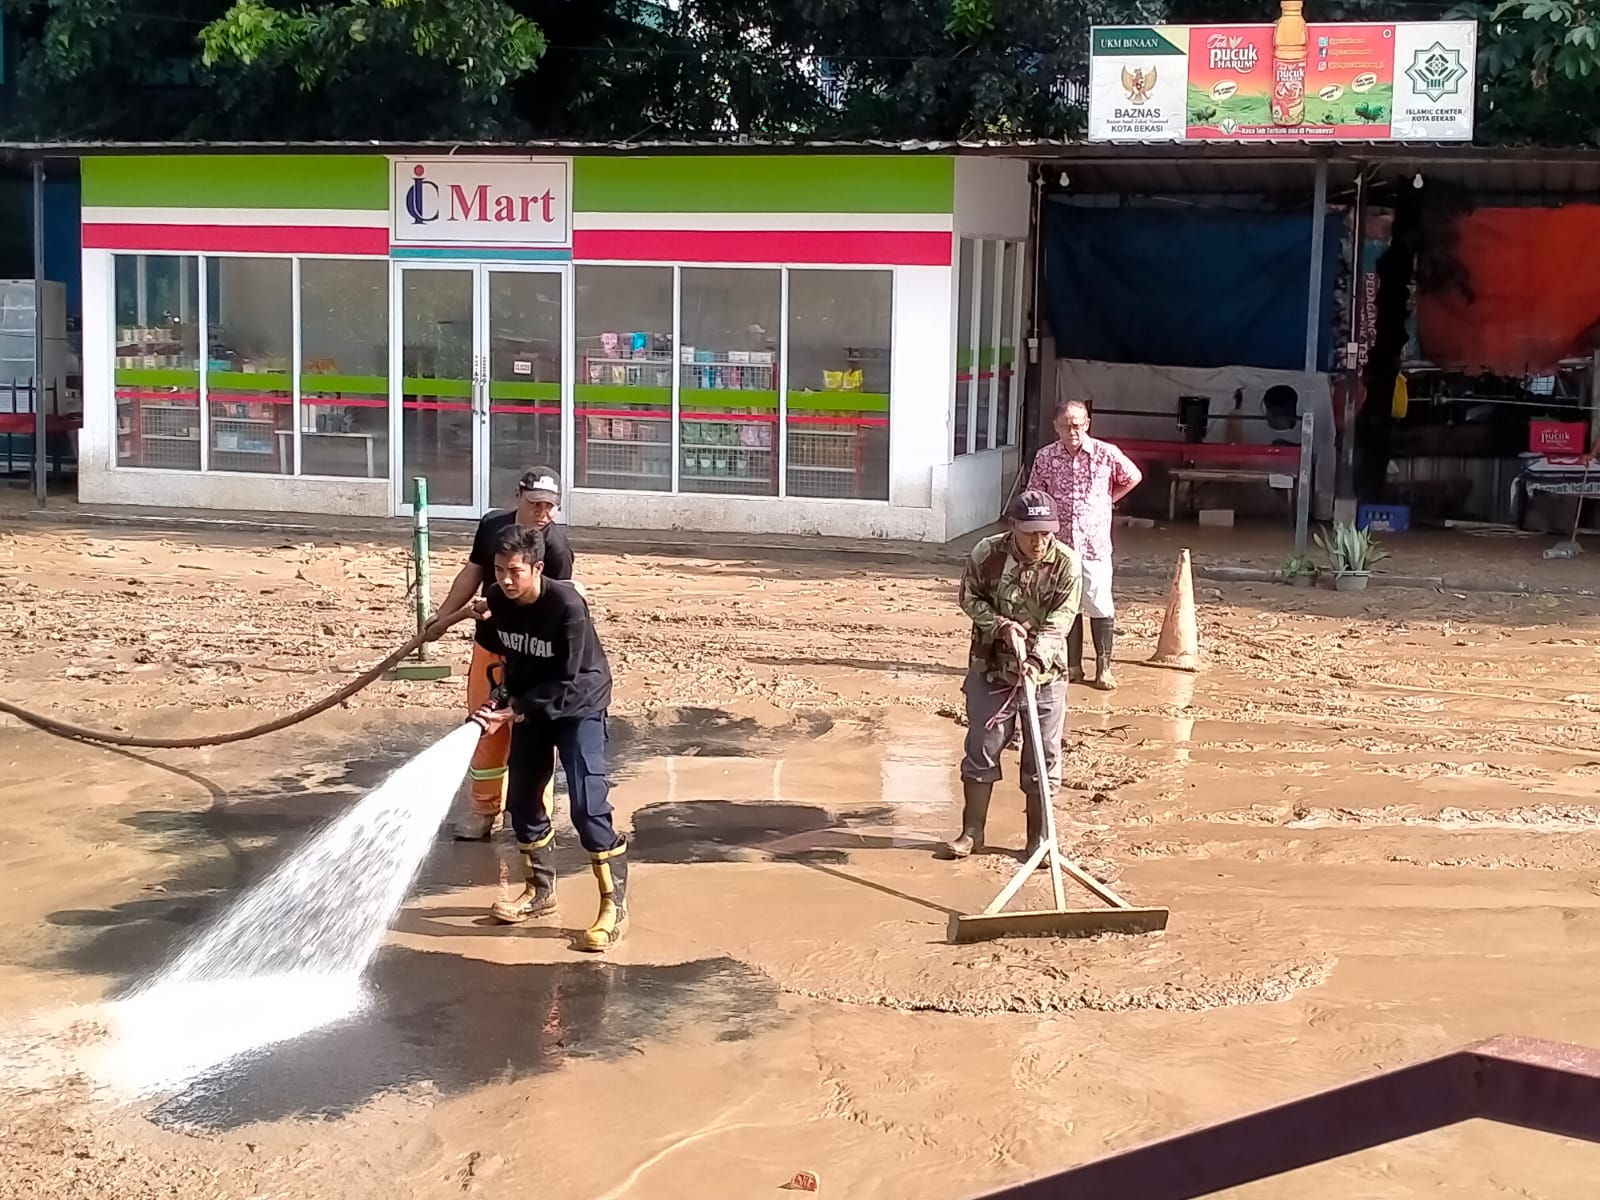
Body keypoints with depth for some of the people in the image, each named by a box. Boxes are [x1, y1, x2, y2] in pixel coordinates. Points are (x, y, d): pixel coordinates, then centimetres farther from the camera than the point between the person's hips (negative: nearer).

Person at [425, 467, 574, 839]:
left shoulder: (556, 550, -22)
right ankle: (483, 809, 31)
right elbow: (473, 573, 11)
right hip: (487, 643, 6)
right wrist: (444, 616, 12)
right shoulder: (492, 524, -4)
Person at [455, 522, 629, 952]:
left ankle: (615, 907, -6)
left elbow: (566, 683, -26)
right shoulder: (497, 601, -12)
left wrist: (511, 712, -26)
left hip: (577, 707, -6)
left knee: (588, 808, -15)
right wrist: (504, 702, -7)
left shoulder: (567, 606, -30)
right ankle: (540, 891, 29)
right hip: (530, 707, 7)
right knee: (522, 800, 10)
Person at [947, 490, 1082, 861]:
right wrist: (1001, 625, -15)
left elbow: (1059, 620, -17)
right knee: (982, 748, 7)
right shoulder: (987, 553, -10)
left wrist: (1037, 660, -31)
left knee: (1043, 756, 4)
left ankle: (1039, 836, 18)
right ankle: (972, 830, 20)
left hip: (1044, 671, -1)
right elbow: (969, 597, 2)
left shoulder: (1067, 563, -13)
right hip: (990, 667, 1)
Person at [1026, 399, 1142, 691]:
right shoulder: (1045, 458, 1)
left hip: (1094, 545, -2)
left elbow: (1133, 478, 12)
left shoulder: (1106, 454, -5)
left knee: (1100, 606, -4)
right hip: (1059, 544, 2)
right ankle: (1072, 666, 18)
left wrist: (1107, 500, 7)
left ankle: (1104, 668, 7)